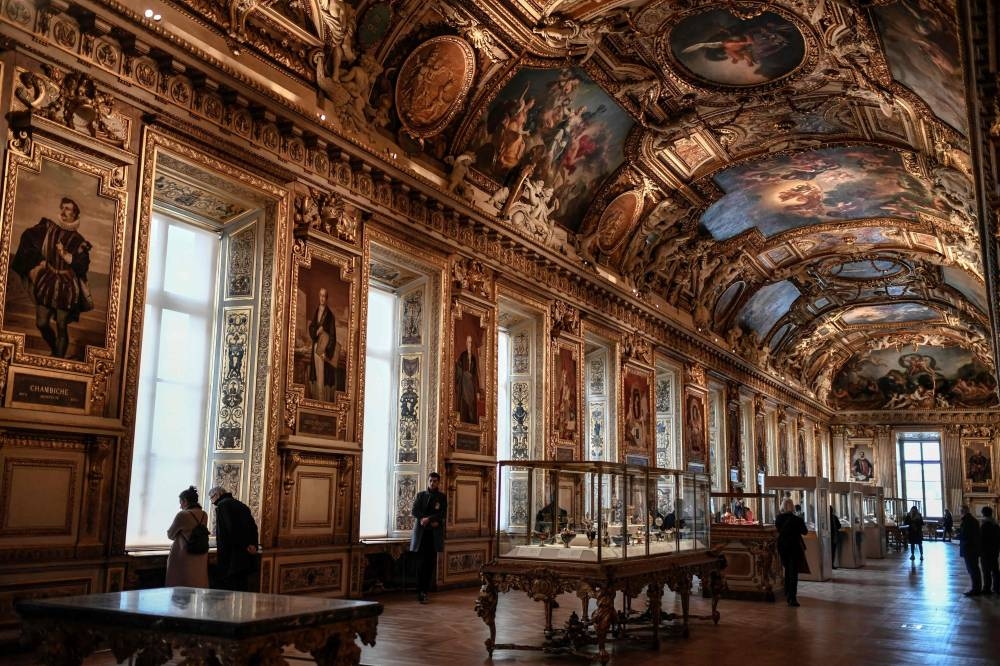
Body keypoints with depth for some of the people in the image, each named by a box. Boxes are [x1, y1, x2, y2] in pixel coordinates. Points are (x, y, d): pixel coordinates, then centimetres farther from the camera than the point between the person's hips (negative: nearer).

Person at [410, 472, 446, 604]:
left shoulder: (442, 497, 9)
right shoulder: (420, 495, 10)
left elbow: (443, 514, -3)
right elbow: (414, 511, -1)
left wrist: (427, 519, -16)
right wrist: (432, 521, -11)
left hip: (434, 534, 1)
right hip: (421, 533, 0)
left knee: (430, 563, 0)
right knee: (421, 563, -5)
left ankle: (425, 591, 6)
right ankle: (420, 592, -5)